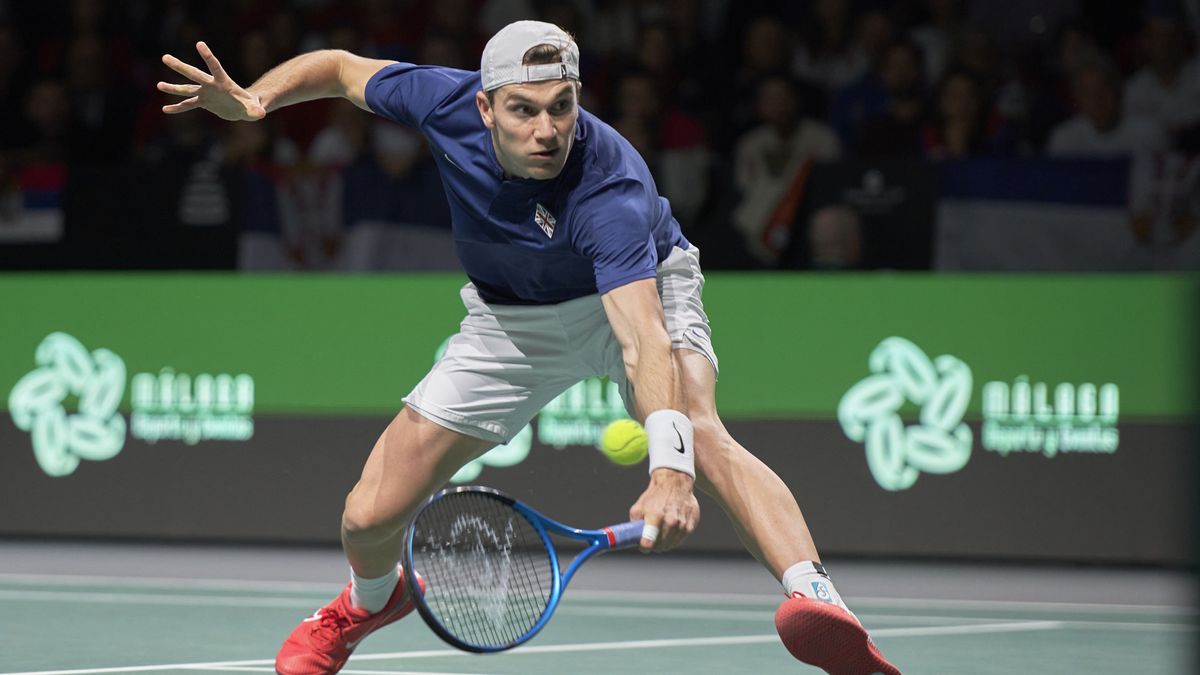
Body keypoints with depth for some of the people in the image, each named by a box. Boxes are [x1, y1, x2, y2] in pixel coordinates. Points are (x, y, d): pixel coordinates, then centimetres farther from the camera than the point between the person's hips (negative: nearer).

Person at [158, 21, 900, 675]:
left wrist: (670, 470, -68)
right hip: (512, 318, 4)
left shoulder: (611, 192, -40)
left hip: (638, 291, -4)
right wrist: (253, 98, -25)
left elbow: (644, 339, -52)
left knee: (698, 428, -38)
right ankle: (370, 601, 36)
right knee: (370, 518, -1)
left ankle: (818, 599, -50)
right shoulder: (448, 104, -27)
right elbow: (340, 67, -5)